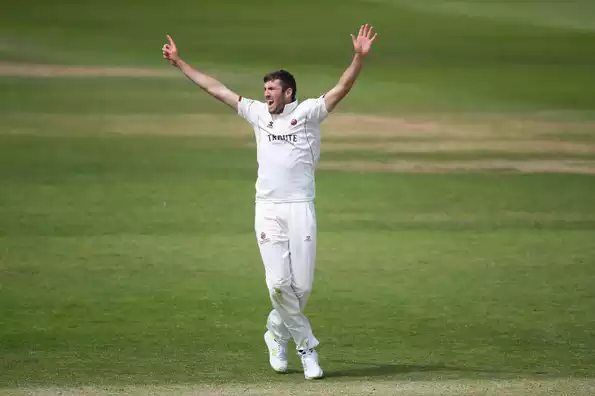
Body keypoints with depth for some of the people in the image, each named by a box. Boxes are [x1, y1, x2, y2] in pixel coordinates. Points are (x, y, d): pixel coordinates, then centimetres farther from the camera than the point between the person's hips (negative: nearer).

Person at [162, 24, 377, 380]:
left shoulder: (308, 113, 2)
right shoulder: (258, 113, 13)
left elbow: (342, 88, -11)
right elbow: (216, 88, 17)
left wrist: (359, 57, -27)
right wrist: (179, 63, 19)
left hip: (300, 208, -3)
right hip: (267, 210, 3)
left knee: (302, 286, -2)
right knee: (279, 283, -7)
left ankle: (277, 334, 24)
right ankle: (306, 347, 5)